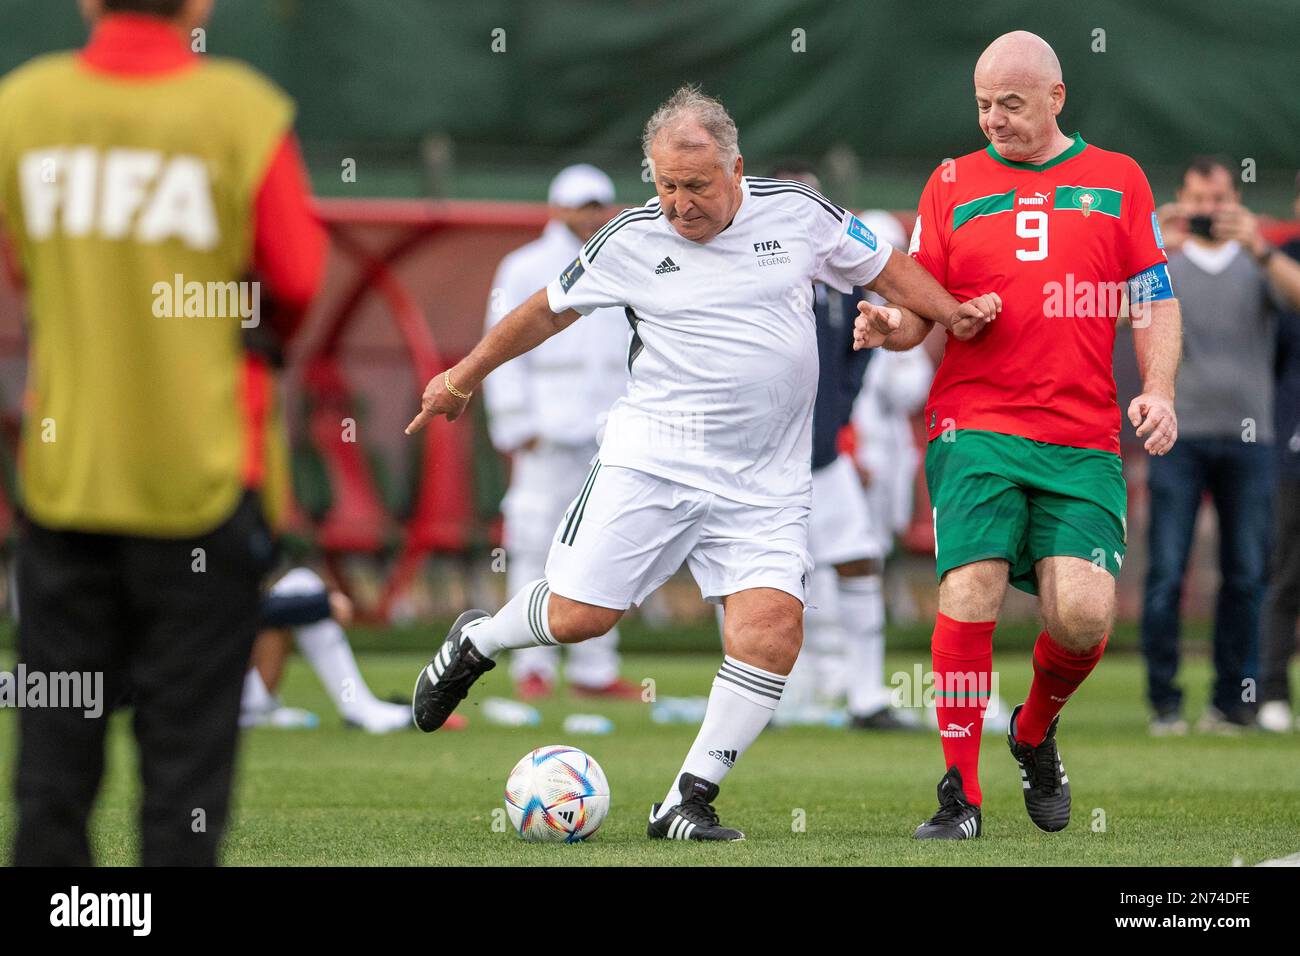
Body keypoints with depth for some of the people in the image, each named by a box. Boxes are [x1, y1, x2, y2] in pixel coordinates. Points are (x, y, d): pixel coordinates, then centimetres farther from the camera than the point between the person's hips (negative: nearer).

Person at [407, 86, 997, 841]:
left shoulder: (797, 212, 2)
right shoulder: (633, 240, 0)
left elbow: (884, 268, 17)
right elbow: (550, 309, 14)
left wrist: (952, 310, 2)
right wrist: (465, 376, 22)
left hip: (765, 487, 1)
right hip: (654, 460, -1)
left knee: (773, 629, -17)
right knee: (580, 615, -7)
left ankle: (689, 801, -7)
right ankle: (474, 644, 27)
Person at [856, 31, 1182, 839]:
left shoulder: (1119, 180, 13)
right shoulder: (953, 184, 12)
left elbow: (1156, 302, 12)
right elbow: (921, 309, 11)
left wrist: (1159, 392, -4)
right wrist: (891, 328, -12)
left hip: (1085, 440, 0)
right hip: (976, 424, 0)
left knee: (1084, 613, -12)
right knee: (972, 588, -17)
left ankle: (1036, 733, 21)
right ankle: (961, 793, -6)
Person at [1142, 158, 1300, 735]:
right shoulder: (1165, 262, 10)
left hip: (1247, 438, 1)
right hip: (1178, 435, -1)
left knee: (1246, 574, 1)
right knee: (1166, 573, -7)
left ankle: (1233, 700, 8)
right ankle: (1164, 702, -3)